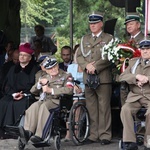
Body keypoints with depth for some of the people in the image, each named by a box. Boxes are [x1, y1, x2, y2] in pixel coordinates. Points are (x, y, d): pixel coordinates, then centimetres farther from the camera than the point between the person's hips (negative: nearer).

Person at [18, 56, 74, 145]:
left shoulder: (66, 76, 9)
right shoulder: (45, 77, 28)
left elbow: (69, 90, -12)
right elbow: (32, 91, 24)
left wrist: (51, 90, -12)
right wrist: (40, 83, 3)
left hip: (59, 100, -5)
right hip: (46, 99, 5)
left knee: (44, 106, -35)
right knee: (34, 106, -29)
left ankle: (40, 135, -42)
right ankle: (27, 132, -43)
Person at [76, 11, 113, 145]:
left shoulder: (109, 38, 7)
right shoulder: (84, 39, 20)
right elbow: (79, 56, 12)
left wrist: (95, 67, -13)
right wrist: (86, 65, -7)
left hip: (103, 77, -4)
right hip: (88, 77, 4)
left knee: (104, 107, -5)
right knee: (91, 108, 4)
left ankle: (105, 135, -2)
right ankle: (93, 134, 8)